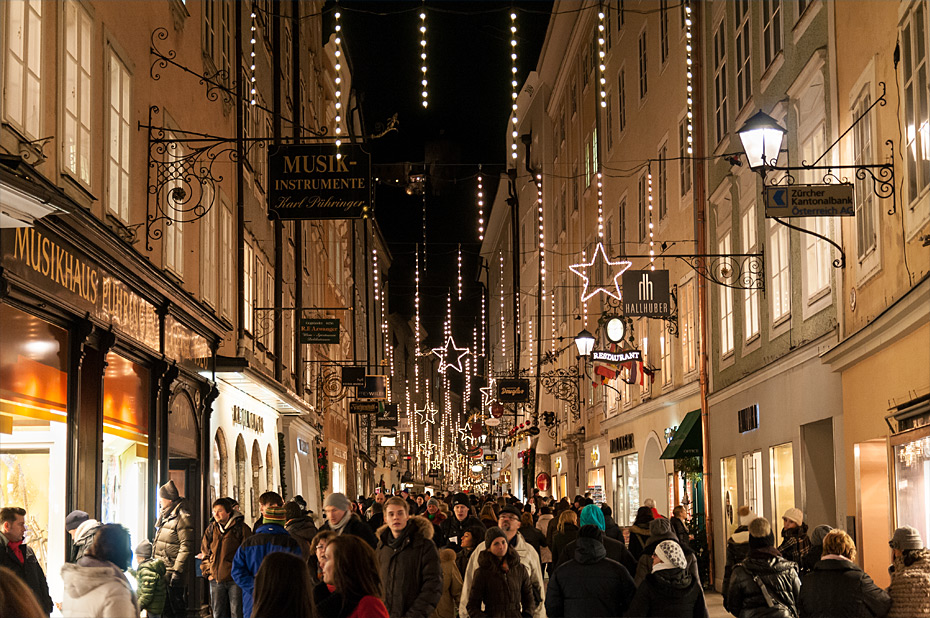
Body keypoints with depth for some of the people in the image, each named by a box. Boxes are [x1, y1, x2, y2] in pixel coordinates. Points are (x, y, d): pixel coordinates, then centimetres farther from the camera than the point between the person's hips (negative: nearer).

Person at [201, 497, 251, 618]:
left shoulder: (241, 528, -5)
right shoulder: (211, 529, 9)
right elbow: (205, 554, 19)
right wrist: (208, 573, 9)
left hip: (235, 581, -4)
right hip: (216, 580, 4)